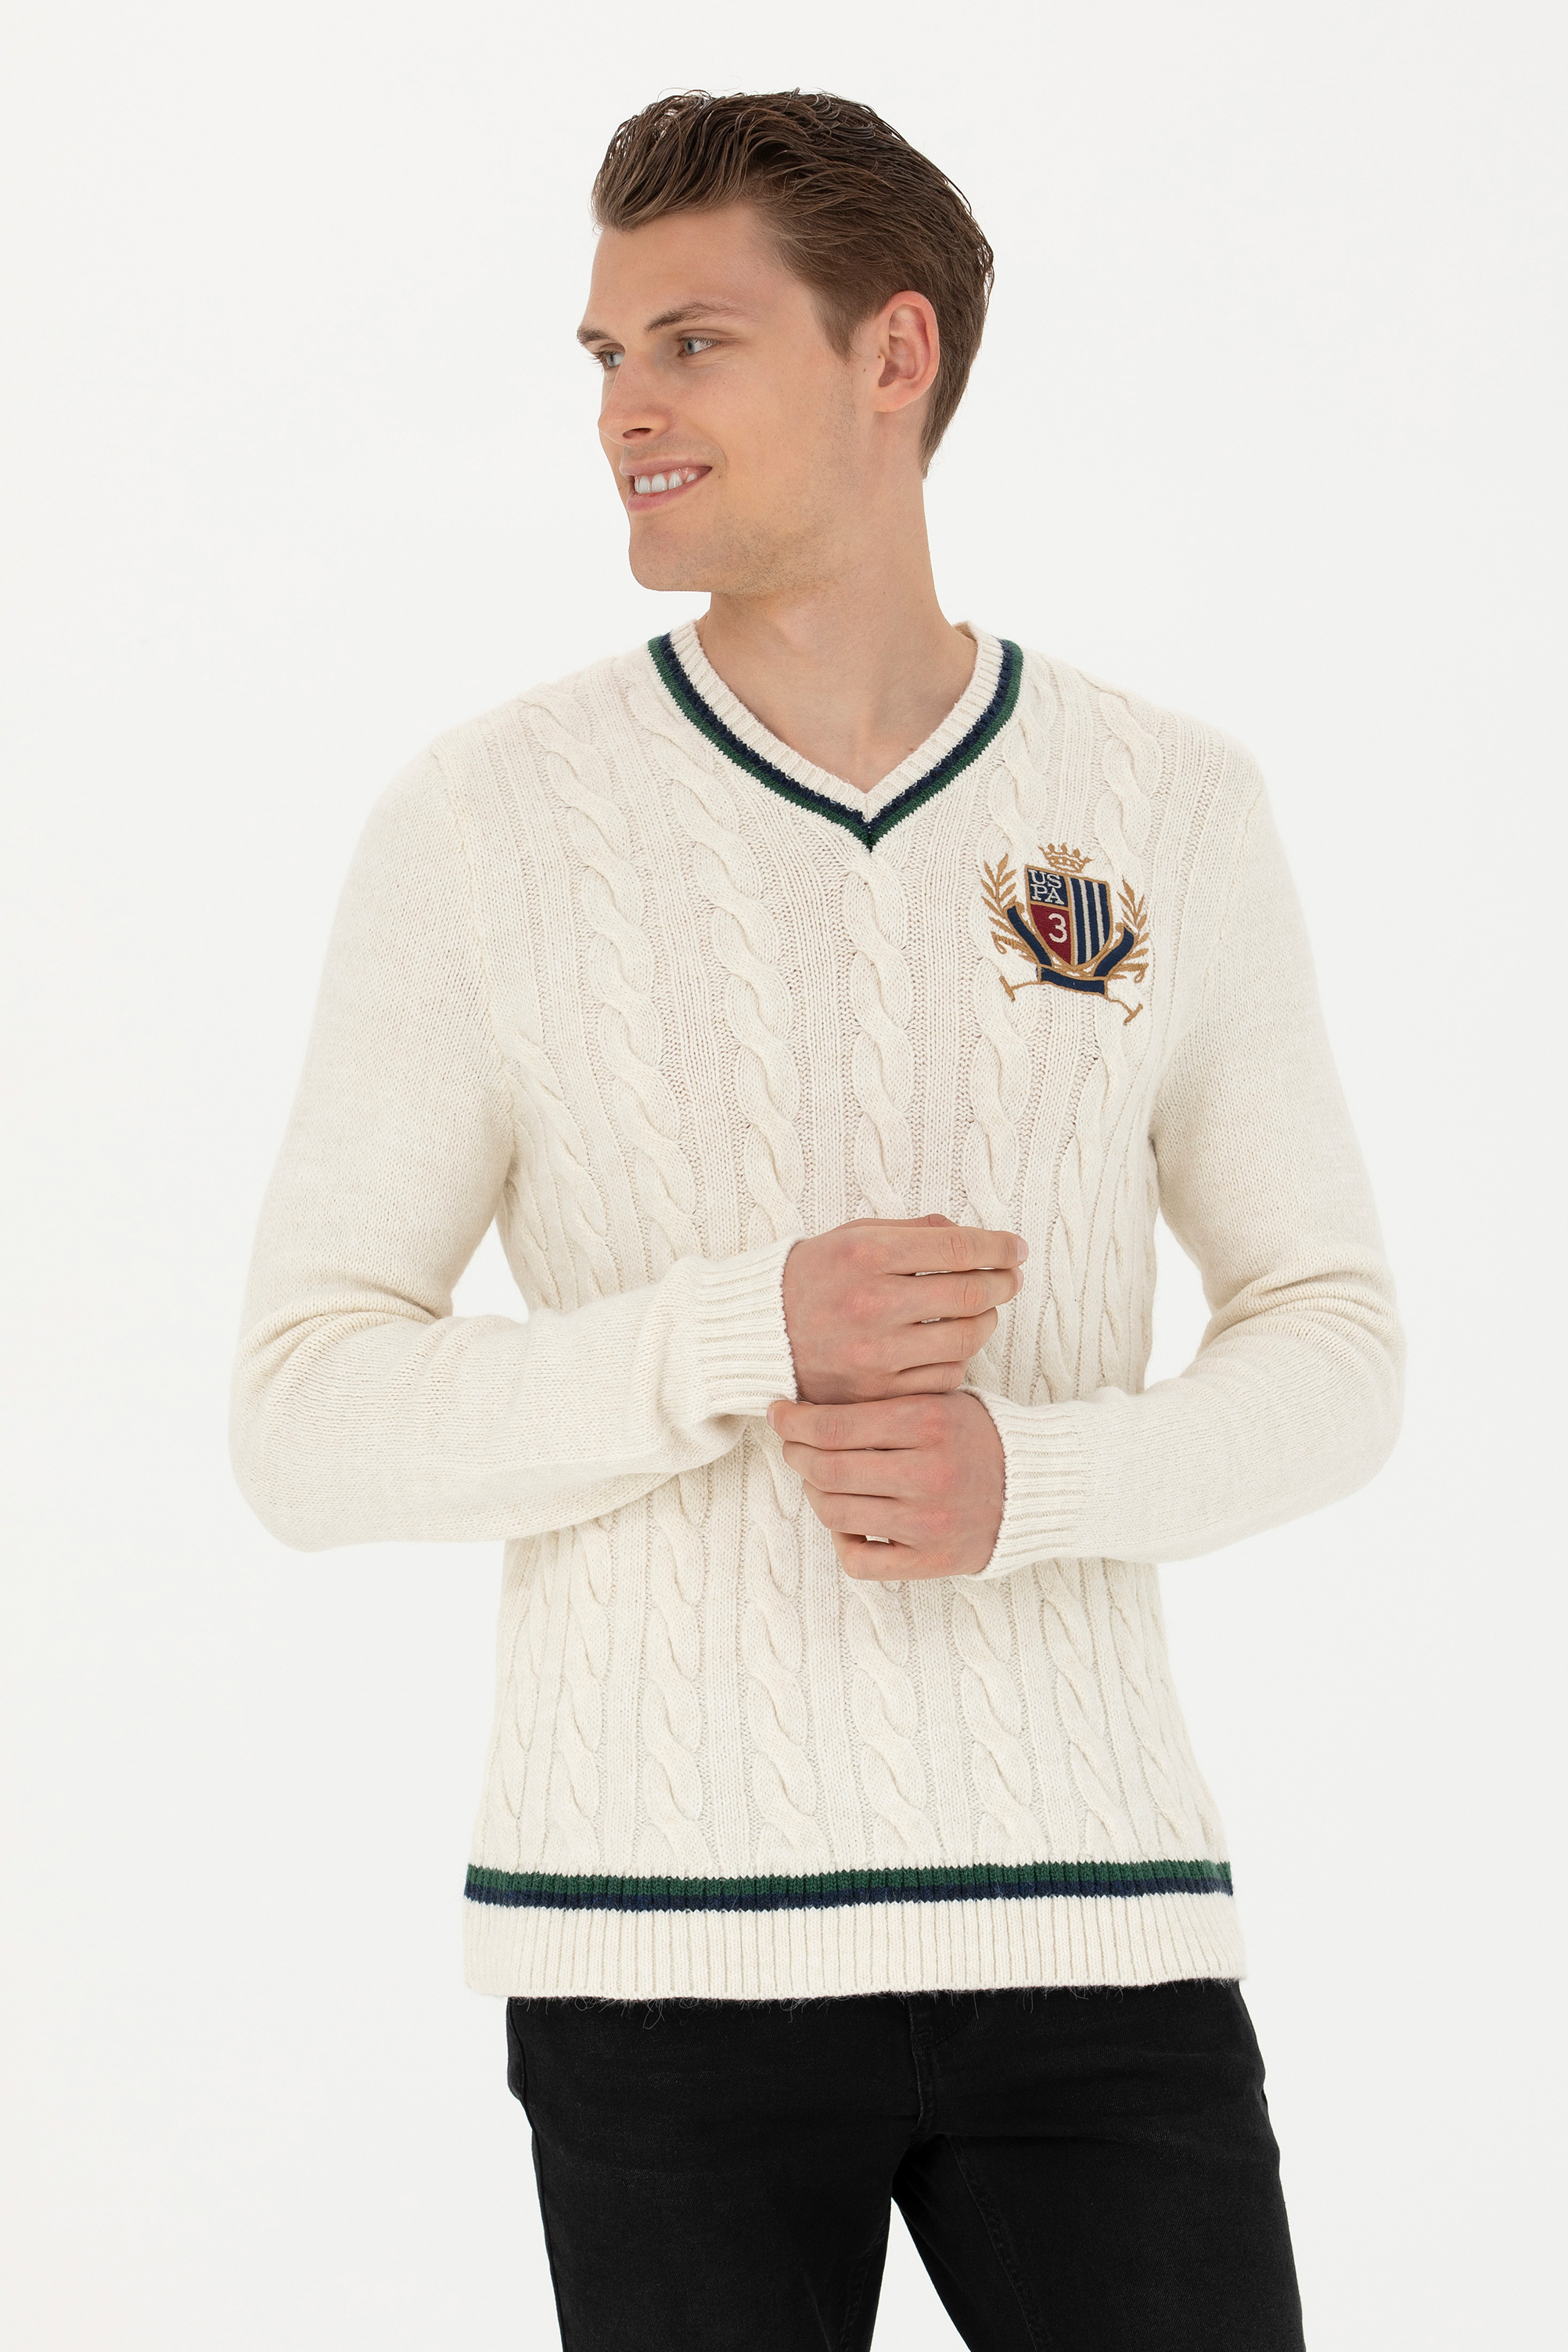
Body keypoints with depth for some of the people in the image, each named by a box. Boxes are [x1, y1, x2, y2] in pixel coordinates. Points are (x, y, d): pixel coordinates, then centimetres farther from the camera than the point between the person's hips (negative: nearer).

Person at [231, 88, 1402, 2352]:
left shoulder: (1172, 813, 3)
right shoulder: (482, 826, -2)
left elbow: (1328, 1352, 8)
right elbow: (310, 1427, -4)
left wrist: (1022, 1475, -13)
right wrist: (750, 1340, -20)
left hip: (1082, 1909, 1)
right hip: (663, 1932, -1)